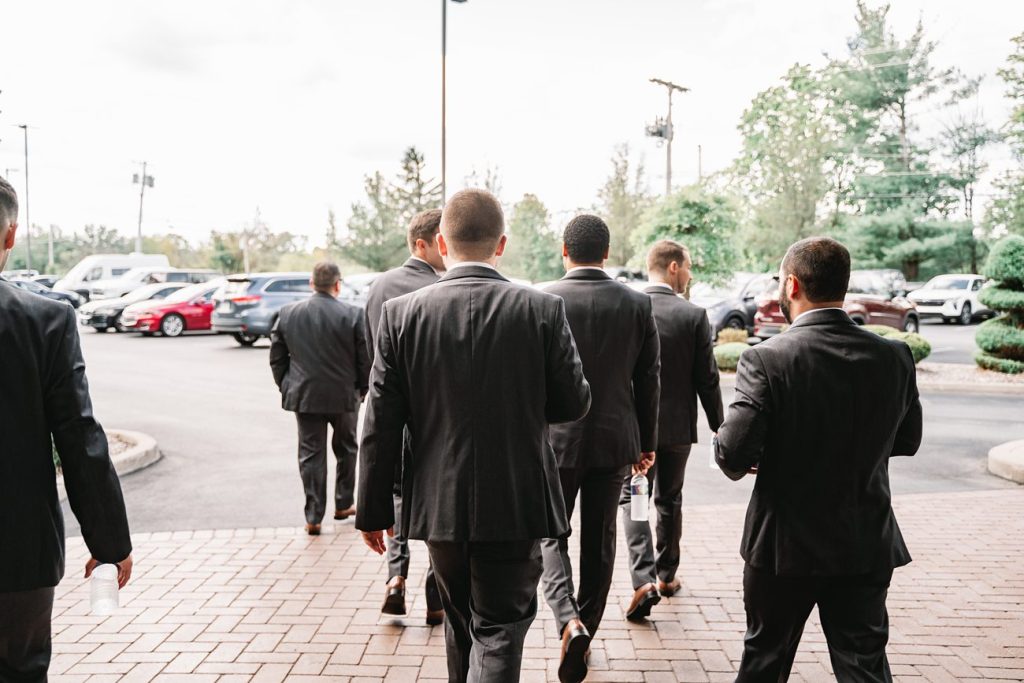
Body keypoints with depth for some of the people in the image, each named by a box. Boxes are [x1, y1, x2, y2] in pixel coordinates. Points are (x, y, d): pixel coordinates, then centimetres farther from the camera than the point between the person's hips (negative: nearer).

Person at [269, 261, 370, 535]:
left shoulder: (288, 313, -2)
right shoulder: (353, 315, -11)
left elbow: (276, 357, 4)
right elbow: (365, 358, -7)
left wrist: (286, 387, 15)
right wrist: (362, 389, 8)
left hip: (304, 396, 2)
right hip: (344, 395, -1)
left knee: (311, 454, 7)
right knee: (345, 450, 19)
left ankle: (313, 517, 8)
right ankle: (343, 505, 30)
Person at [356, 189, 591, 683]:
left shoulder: (400, 314, -7)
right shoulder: (543, 310, -10)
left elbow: (380, 426, -5)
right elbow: (574, 404, -4)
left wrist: (373, 510, 4)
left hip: (440, 503, 2)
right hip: (516, 503, -2)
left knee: (461, 621, 24)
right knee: (499, 630, 9)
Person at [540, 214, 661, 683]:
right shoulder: (637, 304, -2)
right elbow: (648, 380, 2)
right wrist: (647, 443, 11)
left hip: (556, 439, -2)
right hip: (614, 440, 2)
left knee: (550, 535, 12)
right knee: (599, 542, 15)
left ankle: (568, 621, -9)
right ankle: (585, 630, 26)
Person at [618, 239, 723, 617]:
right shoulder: (694, 315, -9)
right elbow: (707, 379, -6)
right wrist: (718, 426, 5)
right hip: (677, 426, 1)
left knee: (632, 500, 5)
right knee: (669, 500, 18)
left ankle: (644, 580, -10)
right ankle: (666, 575, 30)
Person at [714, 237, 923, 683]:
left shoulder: (766, 360, -19)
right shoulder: (895, 357, -6)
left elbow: (733, 453, -22)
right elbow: (907, 440, 8)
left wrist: (742, 465, 0)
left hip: (785, 545, -2)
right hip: (867, 546, 2)